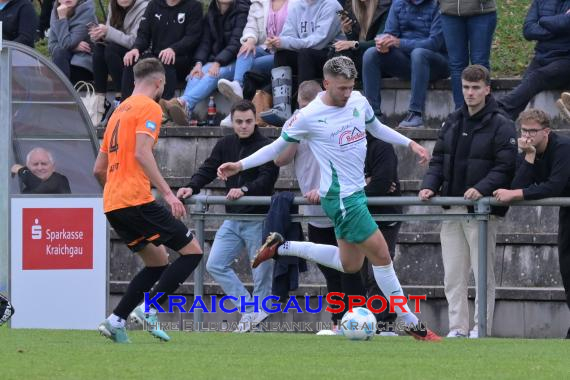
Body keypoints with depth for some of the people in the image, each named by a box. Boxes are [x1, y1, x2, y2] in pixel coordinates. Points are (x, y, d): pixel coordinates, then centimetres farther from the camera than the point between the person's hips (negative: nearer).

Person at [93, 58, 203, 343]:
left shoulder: (119, 111, 22)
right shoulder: (149, 108, -4)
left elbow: (99, 169, 24)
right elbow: (142, 153, -19)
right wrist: (167, 193, -22)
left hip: (111, 205, 9)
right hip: (137, 200, -9)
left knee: (158, 261, 17)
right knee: (192, 251, -4)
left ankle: (116, 321, 6)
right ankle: (149, 309, -15)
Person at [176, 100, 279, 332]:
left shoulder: (266, 147, -8)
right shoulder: (225, 145, 8)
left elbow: (268, 178, -20)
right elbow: (209, 169, 4)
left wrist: (244, 190, -35)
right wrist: (192, 187, -14)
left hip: (259, 219, -6)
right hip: (233, 219, 6)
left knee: (262, 274, -2)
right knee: (215, 265, -2)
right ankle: (250, 310, 2)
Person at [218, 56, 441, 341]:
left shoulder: (359, 102, 2)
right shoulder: (309, 116, -14)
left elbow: (376, 127, 23)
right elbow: (278, 146, -1)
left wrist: (410, 143, 16)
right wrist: (240, 165, -7)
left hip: (355, 191, 8)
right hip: (341, 197, -8)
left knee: (350, 265, 18)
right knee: (381, 255, -8)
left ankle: (281, 248, 29)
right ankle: (412, 323, 1)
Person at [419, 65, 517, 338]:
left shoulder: (500, 125, -5)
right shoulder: (452, 123, 13)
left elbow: (505, 167, -11)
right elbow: (438, 160, 16)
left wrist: (482, 188, -24)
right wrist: (429, 185, -2)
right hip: (451, 208, 6)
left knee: (483, 274, -1)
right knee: (453, 275, 6)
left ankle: (481, 330, 4)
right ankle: (457, 329, 10)